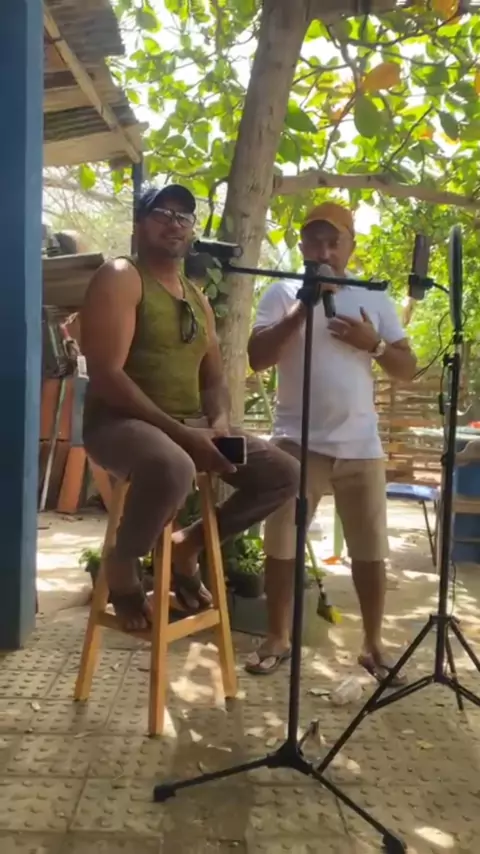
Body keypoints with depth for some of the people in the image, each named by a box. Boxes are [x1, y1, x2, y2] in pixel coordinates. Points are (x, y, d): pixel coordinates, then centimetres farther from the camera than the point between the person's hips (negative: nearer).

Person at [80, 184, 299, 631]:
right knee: (173, 469, -41)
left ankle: (188, 545, 12)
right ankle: (121, 563, -9)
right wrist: (181, 433, -23)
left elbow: (213, 379, 19)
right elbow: (106, 375, -18)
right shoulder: (120, 278, -6)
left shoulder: (197, 300, 18)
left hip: (192, 426, 8)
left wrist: (220, 422, -5)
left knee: (284, 473, -3)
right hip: (121, 422, -7)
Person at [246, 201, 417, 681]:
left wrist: (373, 343, -11)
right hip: (297, 441, -1)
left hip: (360, 446, 2)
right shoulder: (283, 293, 3)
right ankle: (277, 639, 21)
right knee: (281, 545, 4)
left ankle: (373, 644, 24)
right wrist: (302, 310, -17)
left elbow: (407, 369, 7)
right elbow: (257, 358, -9)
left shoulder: (374, 298, 9)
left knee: (370, 550, 7)